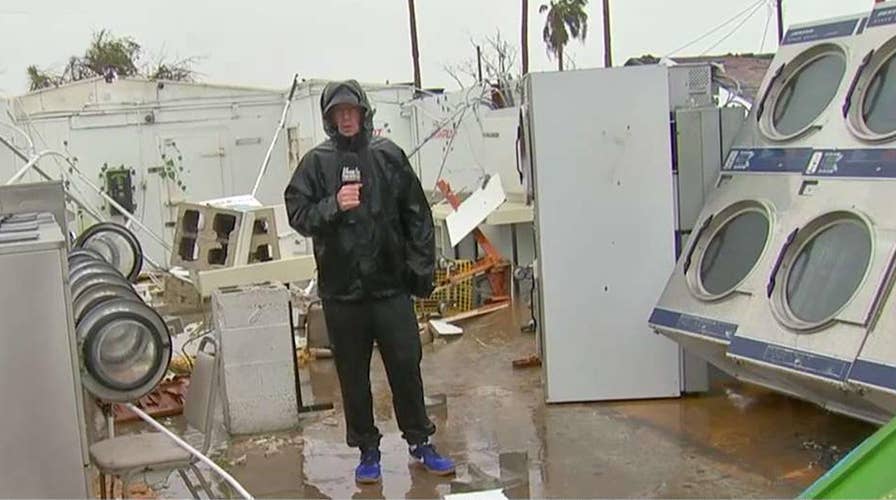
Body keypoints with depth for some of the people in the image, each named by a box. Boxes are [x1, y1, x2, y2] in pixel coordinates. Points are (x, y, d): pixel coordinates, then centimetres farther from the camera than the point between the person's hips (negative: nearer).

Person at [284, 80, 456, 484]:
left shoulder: (388, 156, 3)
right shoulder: (316, 163, 1)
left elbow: (417, 215, 6)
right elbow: (297, 215, -2)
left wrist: (421, 265, 2)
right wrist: (333, 206, -19)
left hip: (391, 285, 0)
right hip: (341, 289, 0)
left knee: (406, 366, 7)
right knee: (353, 375, 10)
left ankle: (419, 441, 25)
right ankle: (367, 449, 25)